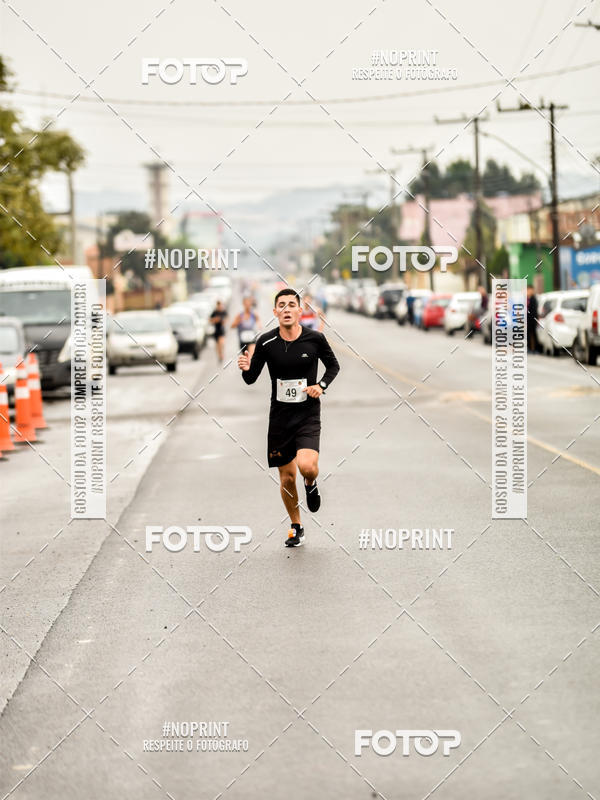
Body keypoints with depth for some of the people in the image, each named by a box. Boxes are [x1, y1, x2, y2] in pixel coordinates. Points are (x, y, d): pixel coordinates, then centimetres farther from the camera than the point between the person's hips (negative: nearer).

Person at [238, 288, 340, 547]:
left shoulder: (315, 339, -6)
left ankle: (311, 483, 14)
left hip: (308, 415, -2)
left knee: (306, 466, -25)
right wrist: (246, 369, -21)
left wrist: (321, 385, -7)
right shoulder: (266, 343, -5)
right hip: (280, 417, 2)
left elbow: (333, 365, 11)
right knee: (287, 478, 7)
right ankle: (296, 528, 29)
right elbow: (251, 379, 2)